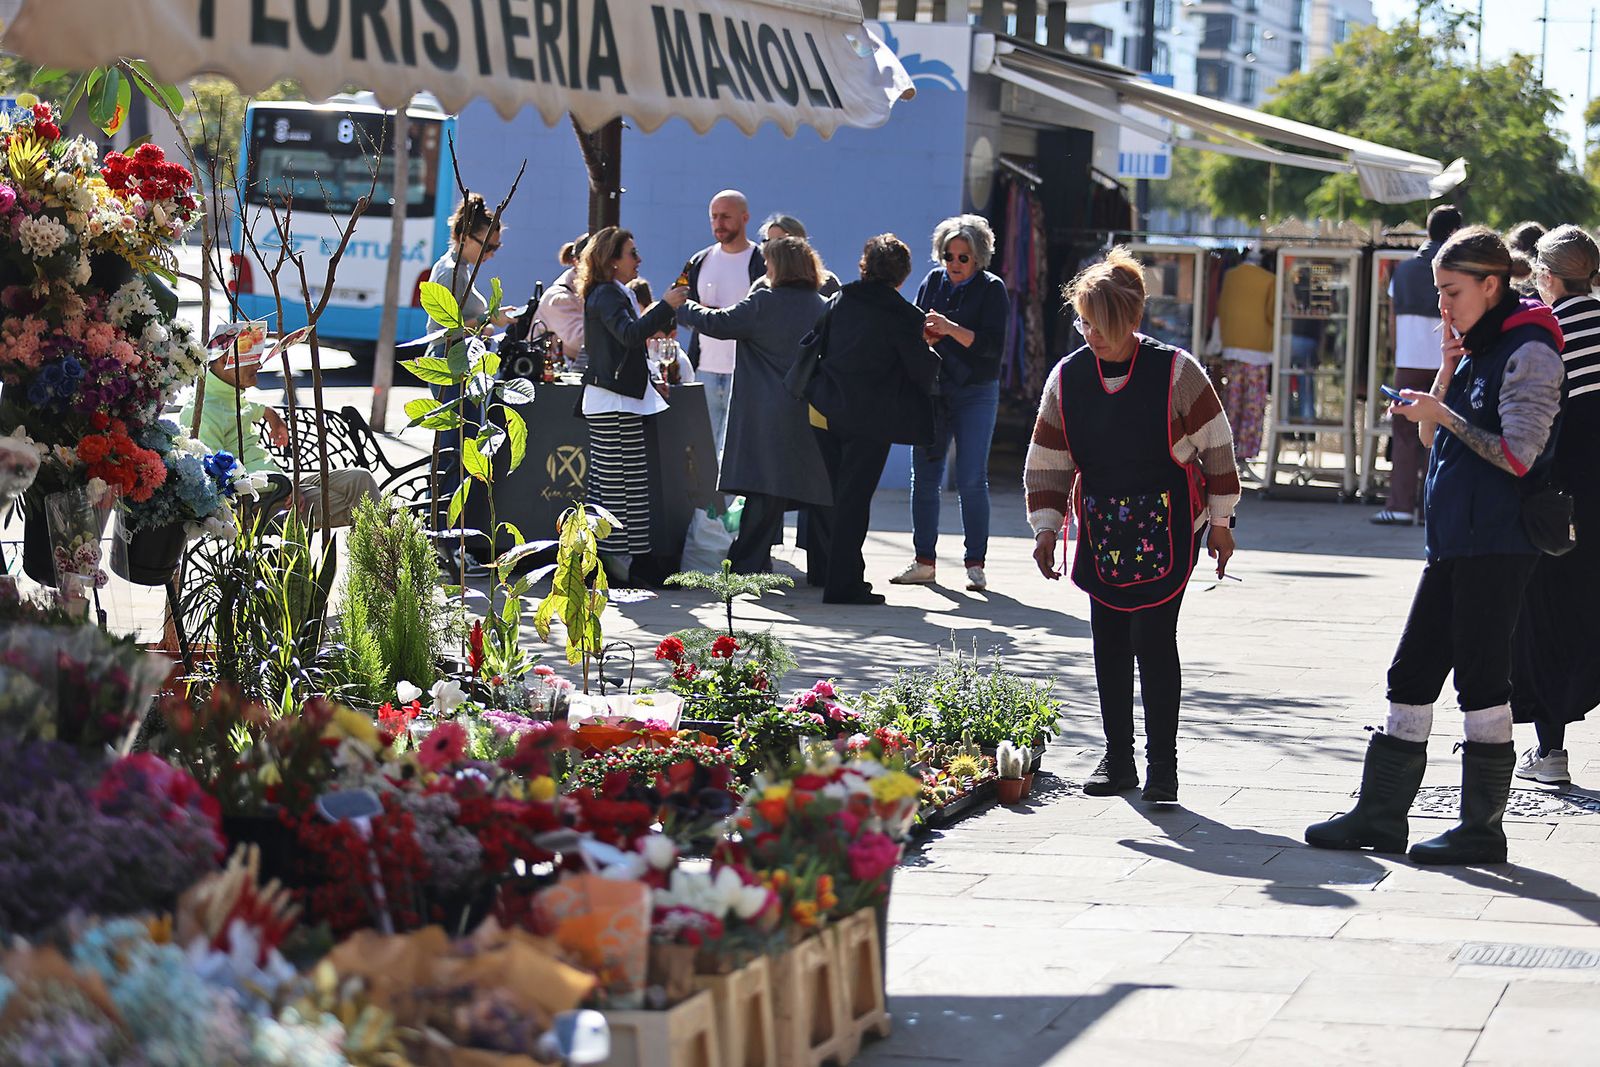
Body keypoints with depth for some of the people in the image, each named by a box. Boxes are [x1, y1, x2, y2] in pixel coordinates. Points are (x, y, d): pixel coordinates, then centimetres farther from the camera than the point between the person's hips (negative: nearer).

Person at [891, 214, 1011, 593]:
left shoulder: (992, 289, -4)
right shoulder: (933, 282, 7)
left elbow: (994, 345, -14)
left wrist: (951, 329, -24)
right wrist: (926, 335, -12)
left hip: (976, 394, -4)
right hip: (933, 389, 4)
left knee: (971, 481, -7)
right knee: (924, 477, 3)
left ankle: (975, 565, -1)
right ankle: (923, 561, 11)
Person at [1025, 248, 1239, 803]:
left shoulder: (1175, 371, -10)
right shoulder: (1068, 377, 0)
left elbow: (1215, 445, -3)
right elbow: (1048, 459, 8)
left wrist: (1220, 520, -1)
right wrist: (1046, 527, 3)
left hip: (1167, 525, -4)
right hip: (1101, 525, 4)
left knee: (1154, 638, -9)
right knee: (1109, 642, 6)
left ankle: (1162, 765, 0)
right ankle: (1117, 760, 17)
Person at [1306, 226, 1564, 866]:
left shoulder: (1528, 352, -11)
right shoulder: (1475, 347, 16)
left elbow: (1517, 455, -18)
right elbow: (1438, 443, 17)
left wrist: (1442, 414, -13)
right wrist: (1446, 374, 4)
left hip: (1498, 546, -9)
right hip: (1454, 542, 9)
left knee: (1480, 679, -3)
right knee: (1412, 675, 9)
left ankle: (1483, 828, 5)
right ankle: (1381, 815, 15)